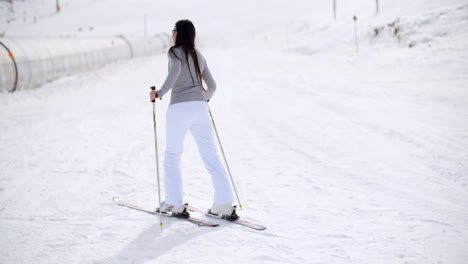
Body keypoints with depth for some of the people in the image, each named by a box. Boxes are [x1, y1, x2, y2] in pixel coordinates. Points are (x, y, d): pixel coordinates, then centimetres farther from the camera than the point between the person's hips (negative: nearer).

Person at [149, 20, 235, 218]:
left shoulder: (174, 52, 0)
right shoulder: (199, 56, 18)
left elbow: (175, 70, -22)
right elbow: (212, 86, 21)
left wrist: (160, 93, -12)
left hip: (179, 108, -5)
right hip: (200, 107, 5)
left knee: (172, 155, 12)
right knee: (211, 156, 2)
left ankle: (174, 203, 11)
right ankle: (225, 204, -5)